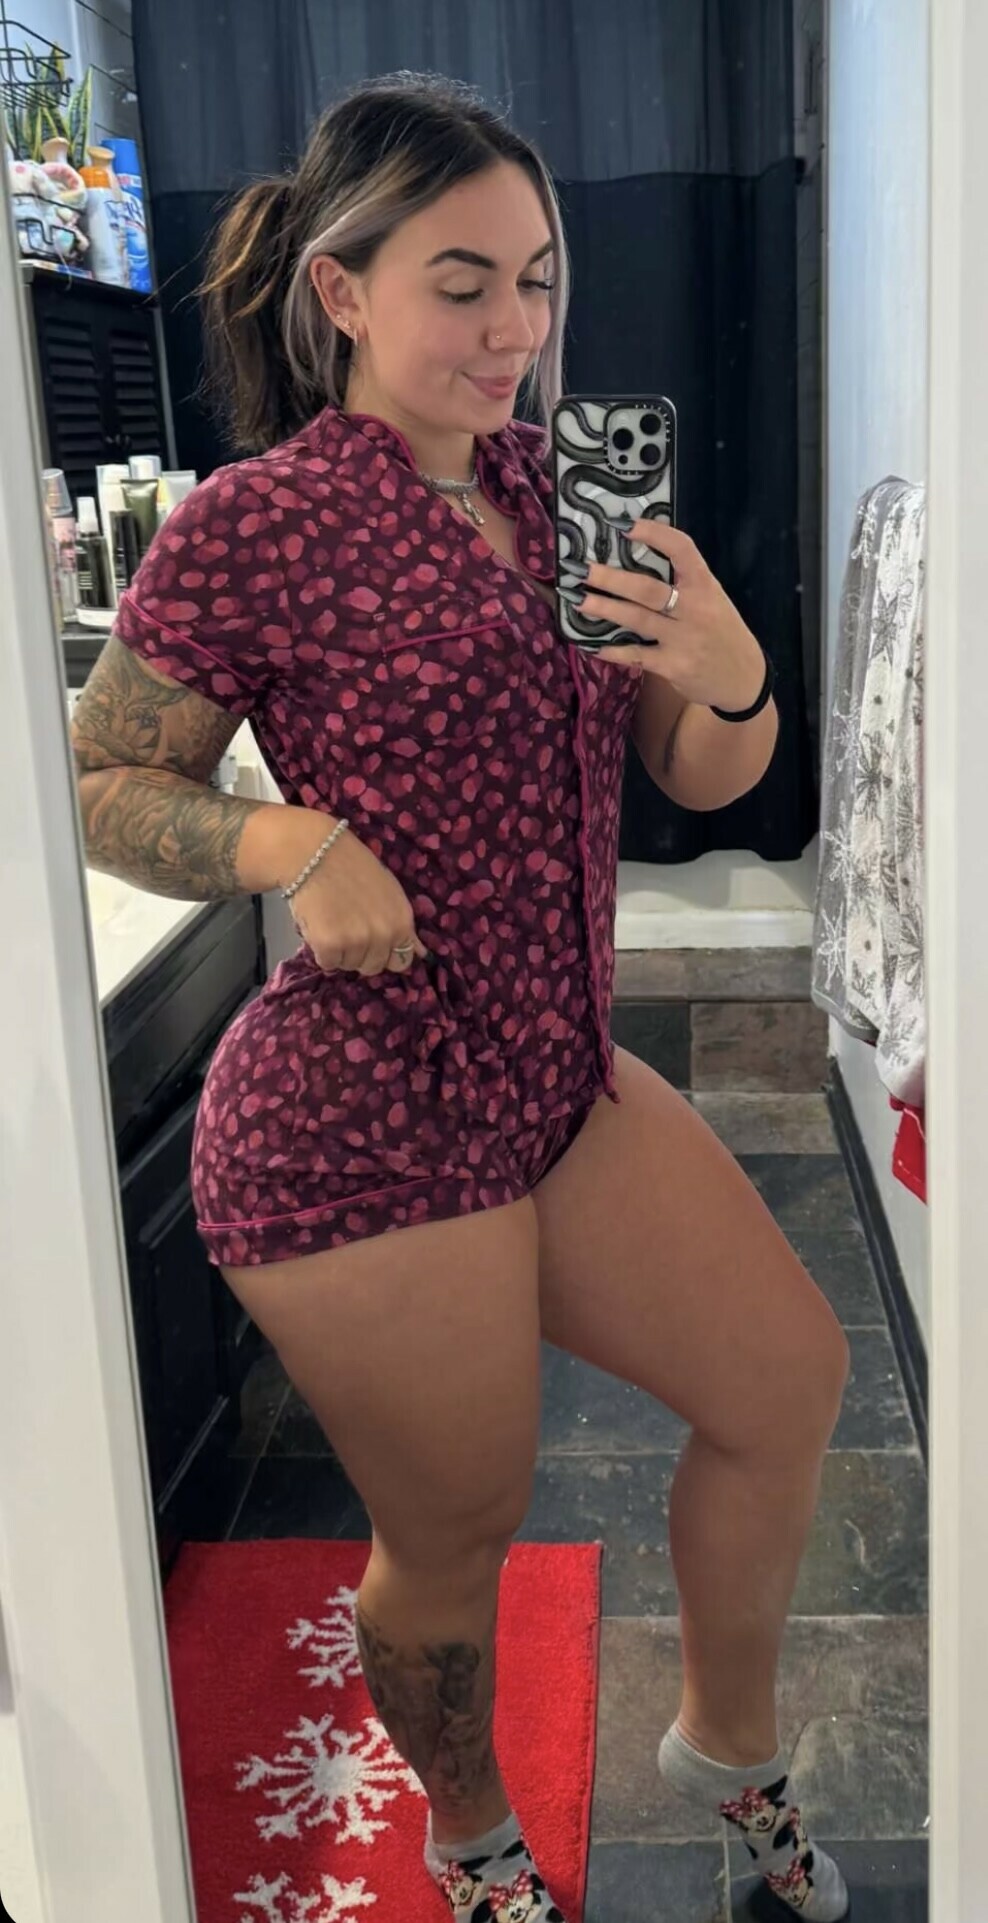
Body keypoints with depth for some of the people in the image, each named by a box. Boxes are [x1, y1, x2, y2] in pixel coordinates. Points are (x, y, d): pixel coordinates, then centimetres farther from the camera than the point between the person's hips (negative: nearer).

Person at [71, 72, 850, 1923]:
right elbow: (102, 788, -5)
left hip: (561, 1080, 8)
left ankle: (728, 1739, 39)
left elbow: (698, 775, 12)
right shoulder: (257, 522, -12)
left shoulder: (545, 499, 10)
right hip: (361, 1130, -7)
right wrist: (286, 840, -23)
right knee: (456, 1536, 10)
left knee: (788, 1374, 12)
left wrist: (731, 679, -10)